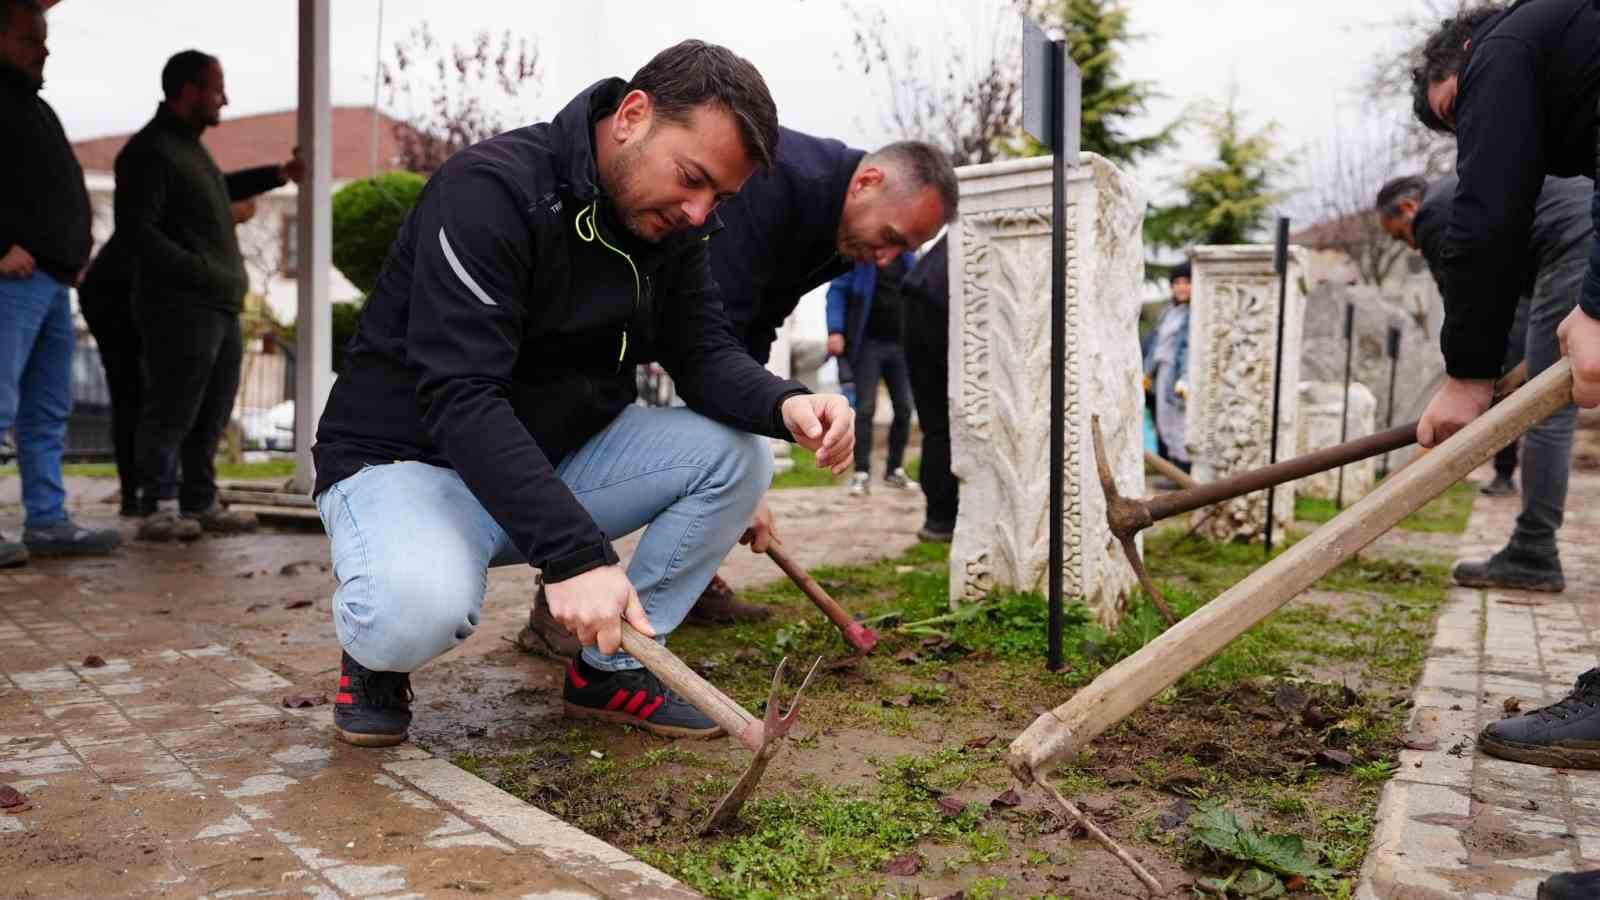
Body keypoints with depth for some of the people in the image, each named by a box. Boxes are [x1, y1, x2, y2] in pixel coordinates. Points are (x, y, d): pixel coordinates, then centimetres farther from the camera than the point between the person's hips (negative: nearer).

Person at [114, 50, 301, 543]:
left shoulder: (189, 146, 20)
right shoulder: (150, 150, -10)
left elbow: (216, 190, 40)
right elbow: (135, 229, -17)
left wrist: (278, 174, 40)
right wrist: (199, 272, -22)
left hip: (220, 307, 10)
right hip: (181, 307, -10)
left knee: (212, 413, 12)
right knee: (173, 410, -7)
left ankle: (199, 502, 20)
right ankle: (158, 508, 0)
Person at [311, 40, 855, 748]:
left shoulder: (672, 221, -1)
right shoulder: (491, 189, -24)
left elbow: (704, 352, -4)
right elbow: (459, 399, -32)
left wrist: (785, 403, -27)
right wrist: (574, 553, -41)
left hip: (559, 457, 7)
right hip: (410, 458, -7)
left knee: (737, 454, -11)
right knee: (418, 611, -37)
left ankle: (611, 667, 1)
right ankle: (377, 651, 2)